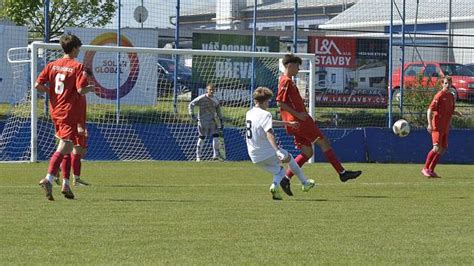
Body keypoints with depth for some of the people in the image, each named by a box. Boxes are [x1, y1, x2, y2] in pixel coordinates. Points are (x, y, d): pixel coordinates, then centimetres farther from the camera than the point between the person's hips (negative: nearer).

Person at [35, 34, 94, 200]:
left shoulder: (52, 65, 7)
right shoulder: (77, 67, -9)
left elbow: (38, 85, 1)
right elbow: (81, 90, -19)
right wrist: (91, 88, 2)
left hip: (55, 112, 7)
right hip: (69, 113, -7)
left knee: (65, 147, 18)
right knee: (63, 148, -12)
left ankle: (66, 184, 18)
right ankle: (48, 179, -29)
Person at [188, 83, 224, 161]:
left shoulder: (215, 100, 7)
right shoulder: (201, 98, -10)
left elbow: (218, 112, 16)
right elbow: (191, 105, -8)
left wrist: (222, 123, 14)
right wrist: (192, 115, -18)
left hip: (212, 120, 5)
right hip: (202, 121, -5)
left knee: (216, 136, -7)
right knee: (202, 138, -1)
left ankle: (216, 155, 0)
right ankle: (198, 156, 10)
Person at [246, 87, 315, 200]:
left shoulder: (249, 113, 11)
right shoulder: (264, 114, -16)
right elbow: (269, 134, -32)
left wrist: (288, 123, 35)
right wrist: (278, 151, -42)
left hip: (255, 158, 7)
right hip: (268, 153, -7)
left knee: (279, 171, 25)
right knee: (289, 158, 23)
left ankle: (275, 185, -3)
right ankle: (305, 183, 30)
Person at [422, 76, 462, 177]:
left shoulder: (451, 97, 14)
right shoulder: (439, 95, -10)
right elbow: (430, 110, -14)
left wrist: (457, 113, 3)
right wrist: (429, 124, -25)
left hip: (446, 127, 8)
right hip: (437, 126, -8)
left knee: (443, 149, 6)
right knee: (437, 148, -16)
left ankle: (431, 170, 12)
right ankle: (425, 168, -7)